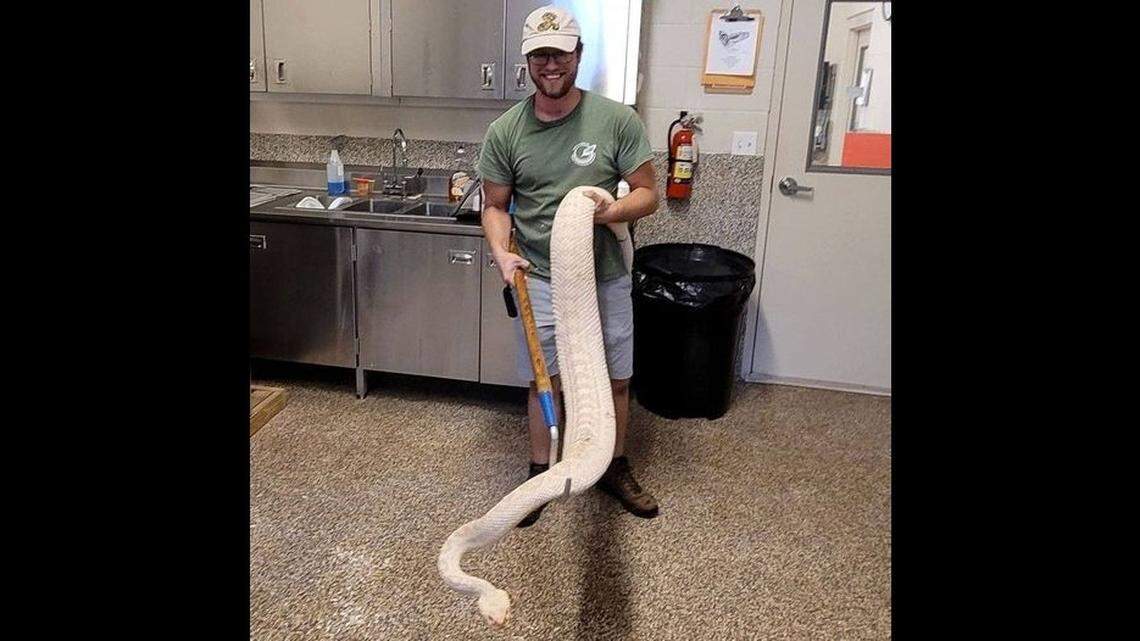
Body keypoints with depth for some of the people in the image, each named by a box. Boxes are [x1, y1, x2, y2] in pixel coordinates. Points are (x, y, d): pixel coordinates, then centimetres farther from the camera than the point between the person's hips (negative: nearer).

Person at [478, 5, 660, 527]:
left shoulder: (617, 120, -8)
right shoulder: (504, 131, -4)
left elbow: (647, 194, -4)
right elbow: (495, 207, 2)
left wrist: (610, 211, -25)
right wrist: (502, 252, -17)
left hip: (606, 279, 1)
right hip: (540, 281, 0)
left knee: (615, 380, 14)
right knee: (545, 382, 11)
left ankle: (614, 468, 36)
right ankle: (540, 472, 32)